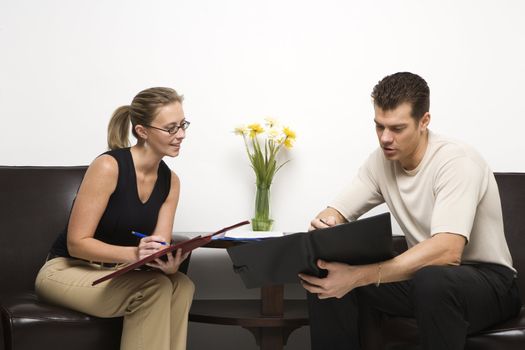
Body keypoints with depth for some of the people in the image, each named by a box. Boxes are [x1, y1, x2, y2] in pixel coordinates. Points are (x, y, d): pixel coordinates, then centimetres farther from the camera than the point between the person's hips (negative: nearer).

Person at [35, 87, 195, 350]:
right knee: (154, 289, -30)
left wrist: (168, 264, -30)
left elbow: (159, 247, -5)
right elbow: (76, 243, -20)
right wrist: (133, 254, -35)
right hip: (67, 270, -6)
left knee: (181, 286, -24)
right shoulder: (108, 167, -20)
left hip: (116, 272, 6)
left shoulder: (170, 181, 0)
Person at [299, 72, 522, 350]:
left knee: (433, 280, -40)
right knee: (325, 276, -13)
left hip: (488, 280, -6)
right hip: (424, 272, 6)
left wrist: (358, 276, -41)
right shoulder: (381, 161, -1)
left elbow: (447, 252, -35)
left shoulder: (456, 162, -22)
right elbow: (334, 214, 2)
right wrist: (324, 226, -26)